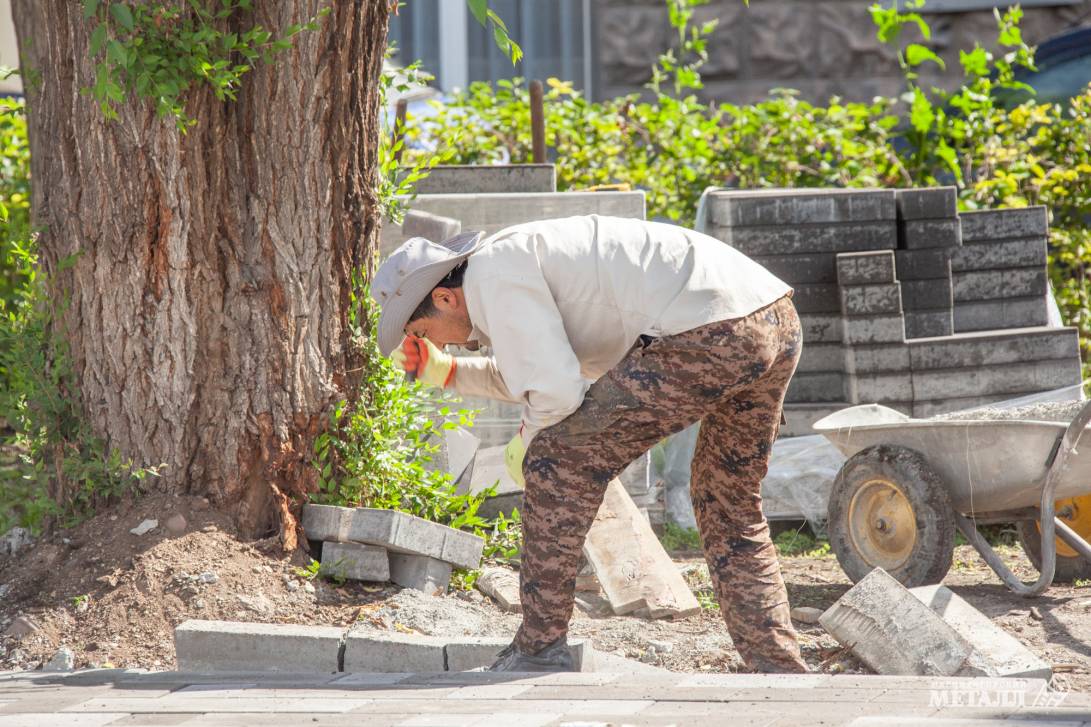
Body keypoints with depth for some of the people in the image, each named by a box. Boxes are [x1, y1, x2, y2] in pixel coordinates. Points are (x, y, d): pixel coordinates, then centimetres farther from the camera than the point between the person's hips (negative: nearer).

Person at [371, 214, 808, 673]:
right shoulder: (520, 257, 28)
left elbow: (557, 392, -10)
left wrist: (526, 442, 10)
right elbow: (537, 375, 43)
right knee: (730, 511, 24)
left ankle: (540, 649, 3)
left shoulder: (493, 274, -3)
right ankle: (779, 670, 20)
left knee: (559, 460, -1)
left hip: (709, 335, -10)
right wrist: (446, 372, 32)